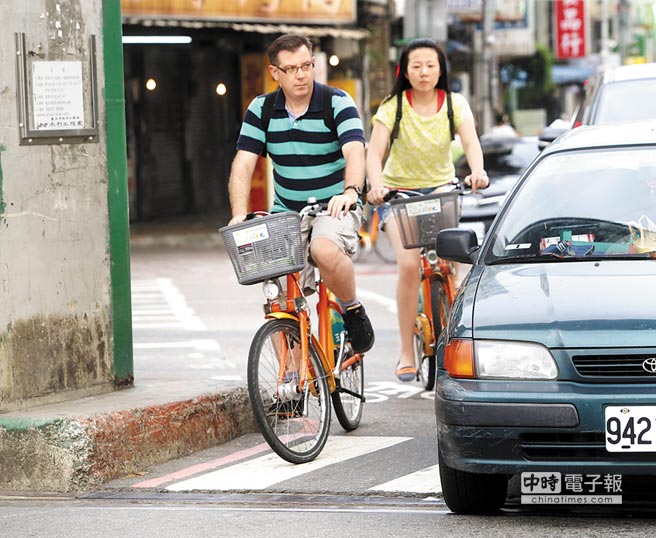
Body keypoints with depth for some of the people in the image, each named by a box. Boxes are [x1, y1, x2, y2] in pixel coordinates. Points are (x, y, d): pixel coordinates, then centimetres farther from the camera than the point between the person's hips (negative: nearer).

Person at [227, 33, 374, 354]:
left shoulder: (338, 103, -9)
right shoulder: (261, 110, 1)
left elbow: (354, 151, -25)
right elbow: (243, 164, -6)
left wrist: (351, 192, -45)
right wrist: (239, 215, -23)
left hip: (335, 208, -4)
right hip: (286, 212, 4)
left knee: (325, 250, -36)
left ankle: (353, 310, -9)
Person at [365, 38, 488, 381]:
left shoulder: (454, 104, -8)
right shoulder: (393, 107, -12)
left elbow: (470, 142, -23)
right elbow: (374, 151, -22)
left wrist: (477, 172, -46)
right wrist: (376, 186, -43)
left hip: (441, 188, 2)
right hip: (398, 191, -2)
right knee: (409, 264, -21)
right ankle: (406, 352, -14)